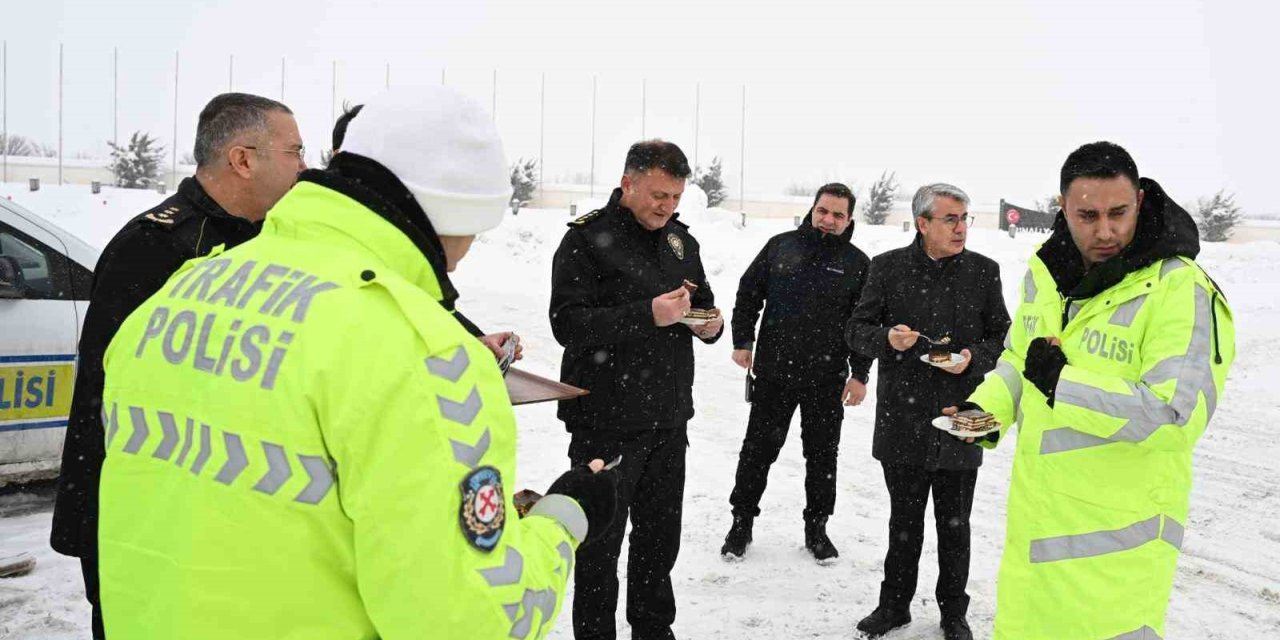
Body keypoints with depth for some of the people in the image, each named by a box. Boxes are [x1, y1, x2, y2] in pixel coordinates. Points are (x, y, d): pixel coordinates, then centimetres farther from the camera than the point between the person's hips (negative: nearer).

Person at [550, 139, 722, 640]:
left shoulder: (680, 239, 11)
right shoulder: (587, 238, -10)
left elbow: (703, 301, 22)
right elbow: (568, 323, -19)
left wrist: (711, 324, -1)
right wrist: (648, 316, -27)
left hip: (669, 418, 7)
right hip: (607, 423, -6)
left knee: (661, 534, 19)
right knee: (601, 539, 7)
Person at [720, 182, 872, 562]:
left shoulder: (857, 263, 2)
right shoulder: (781, 246, 3)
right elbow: (748, 292, 9)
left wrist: (860, 374, -2)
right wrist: (742, 341, 1)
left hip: (827, 379, 0)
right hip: (773, 371, 0)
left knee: (822, 454, 11)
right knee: (758, 448, 7)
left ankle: (816, 527, 27)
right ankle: (741, 523, 20)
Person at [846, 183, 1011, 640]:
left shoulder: (983, 271, 1)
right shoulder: (888, 267, -1)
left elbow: (1002, 337, 6)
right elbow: (858, 331, 2)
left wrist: (975, 358, -14)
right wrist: (887, 338, -19)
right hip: (901, 418, 0)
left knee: (954, 525, 13)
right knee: (904, 521, 15)